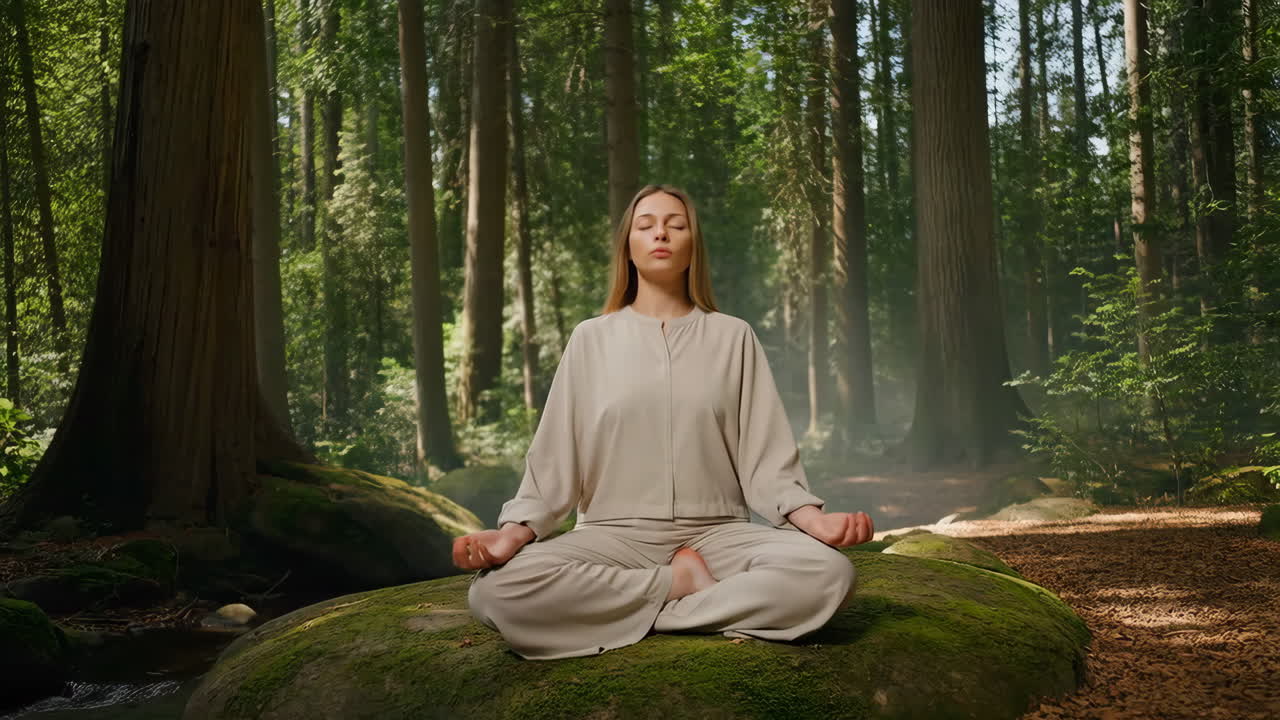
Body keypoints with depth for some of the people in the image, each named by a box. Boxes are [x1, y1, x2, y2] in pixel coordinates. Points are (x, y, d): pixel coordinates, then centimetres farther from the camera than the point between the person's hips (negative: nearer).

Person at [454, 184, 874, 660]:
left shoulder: (733, 337, 9)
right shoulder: (591, 338, 9)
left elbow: (764, 456, 3)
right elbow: (554, 457, 4)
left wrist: (812, 518, -17)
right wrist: (516, 531, -15)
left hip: (715, 535, 0)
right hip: (614, 535, 0)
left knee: (829, 575, -30)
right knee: (495, 591, -30)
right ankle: (684, 585, -14)